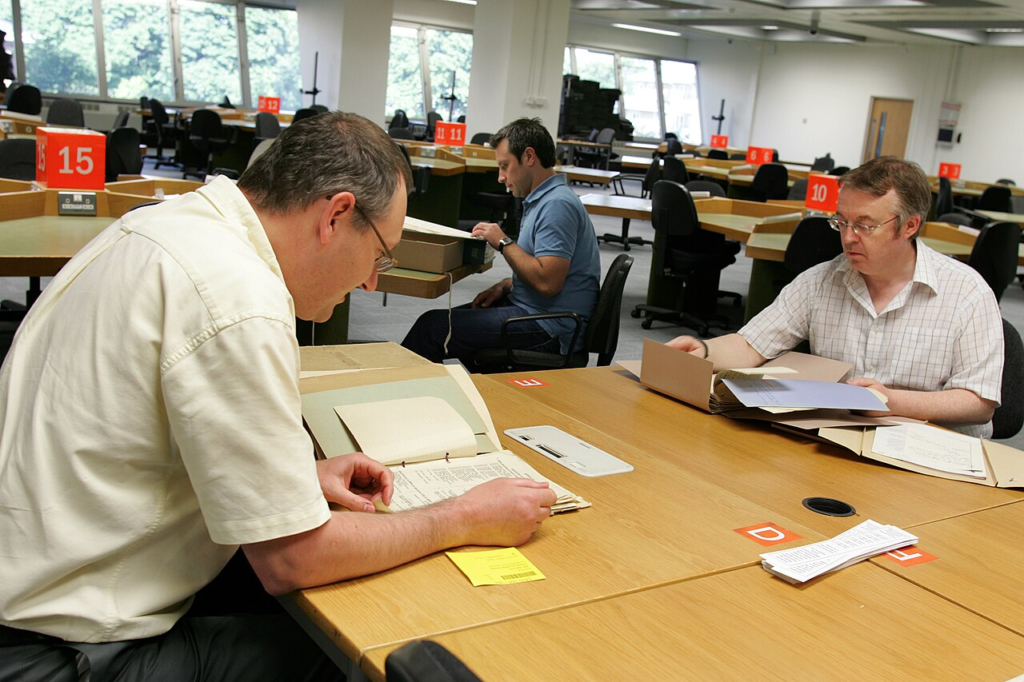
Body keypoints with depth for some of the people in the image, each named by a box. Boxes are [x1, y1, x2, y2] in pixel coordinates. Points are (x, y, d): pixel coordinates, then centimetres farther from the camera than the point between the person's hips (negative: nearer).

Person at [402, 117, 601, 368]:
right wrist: (505, 286, 6)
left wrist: (504, 242, -16)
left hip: (547, 329, -11)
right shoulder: (542, 199, 15)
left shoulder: (557, 204, -19)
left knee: (432, 327, -12)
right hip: (534, 312, 11)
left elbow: (547, 282, -27)